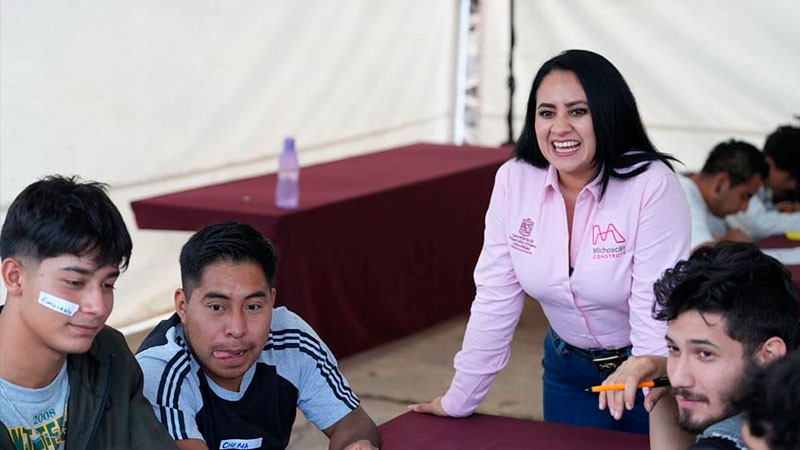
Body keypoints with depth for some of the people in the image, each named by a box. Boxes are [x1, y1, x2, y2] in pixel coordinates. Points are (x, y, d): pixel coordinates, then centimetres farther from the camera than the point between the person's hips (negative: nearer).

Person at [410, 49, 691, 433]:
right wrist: (458, 401, -6)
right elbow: (495, 300, -6)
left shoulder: (652, 184, -23)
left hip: (654, 373, -4)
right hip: (568, 368, 4)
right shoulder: (513, 180, -11)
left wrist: (646, 364, -49)